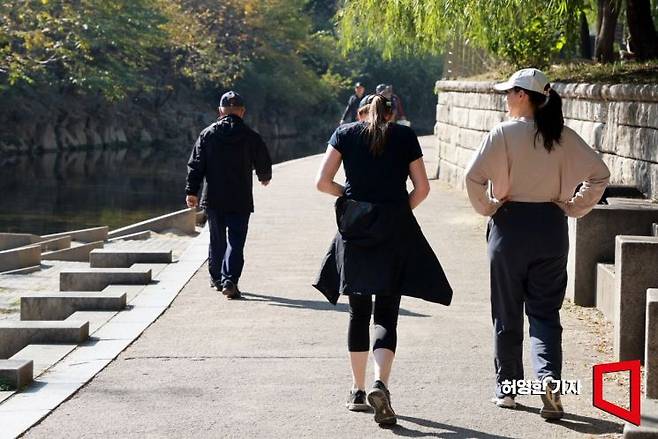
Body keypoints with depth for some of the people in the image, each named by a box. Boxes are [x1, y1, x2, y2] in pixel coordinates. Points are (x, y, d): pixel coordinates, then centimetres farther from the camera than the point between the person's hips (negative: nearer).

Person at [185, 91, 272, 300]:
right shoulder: (251, 137, -3)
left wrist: (191, 191, 3)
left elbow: (195, 165, 0)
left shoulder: (208, 134, 2)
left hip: (213, 199, 3)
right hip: (240, 200, -2)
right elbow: (264, 164, 7)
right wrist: (264, 178, 29)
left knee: (217, 239, 17)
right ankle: (229, 280, -17)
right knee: (236, 241, -3)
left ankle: (216, 277, 27)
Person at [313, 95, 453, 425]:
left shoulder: (345, 134, 6)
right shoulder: (405, 136, 4)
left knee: (358, 313, 13)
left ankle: (358, 391, 17)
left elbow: (322, 182, 0)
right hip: (395, 233, -1)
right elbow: (422, 188, 2)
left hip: (353, 230, 1)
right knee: (386, 315, -1)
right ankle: (380, 383, -22)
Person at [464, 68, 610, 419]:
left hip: (510, 226, -3)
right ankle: (549, 377, -15)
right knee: (545, 312, 7)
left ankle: (506, 388, 19)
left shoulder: (503, 133, -10)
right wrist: (572, 207, 6)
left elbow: (473, 176, -18)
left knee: (507, 314, 10)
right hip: (551, 228, 3)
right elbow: (599, 174, 0)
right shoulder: (563, 136, 1)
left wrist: (487, 207, -3)